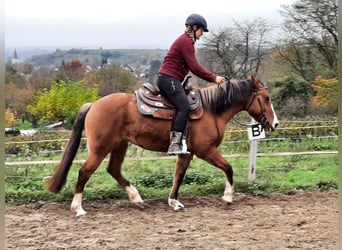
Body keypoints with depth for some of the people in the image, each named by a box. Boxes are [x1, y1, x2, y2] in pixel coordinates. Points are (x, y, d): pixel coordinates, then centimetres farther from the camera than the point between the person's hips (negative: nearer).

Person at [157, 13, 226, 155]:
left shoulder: (186, 41, 22)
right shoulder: (185, 41, -11)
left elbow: (192, 67, 21)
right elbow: (195, 67, -16)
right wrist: (213, 78, -11)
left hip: (169, 79, 11)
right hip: (169, 79, -11)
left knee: (184, 107, 8)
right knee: (184, 107, -23)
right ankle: (174, 145, -29)